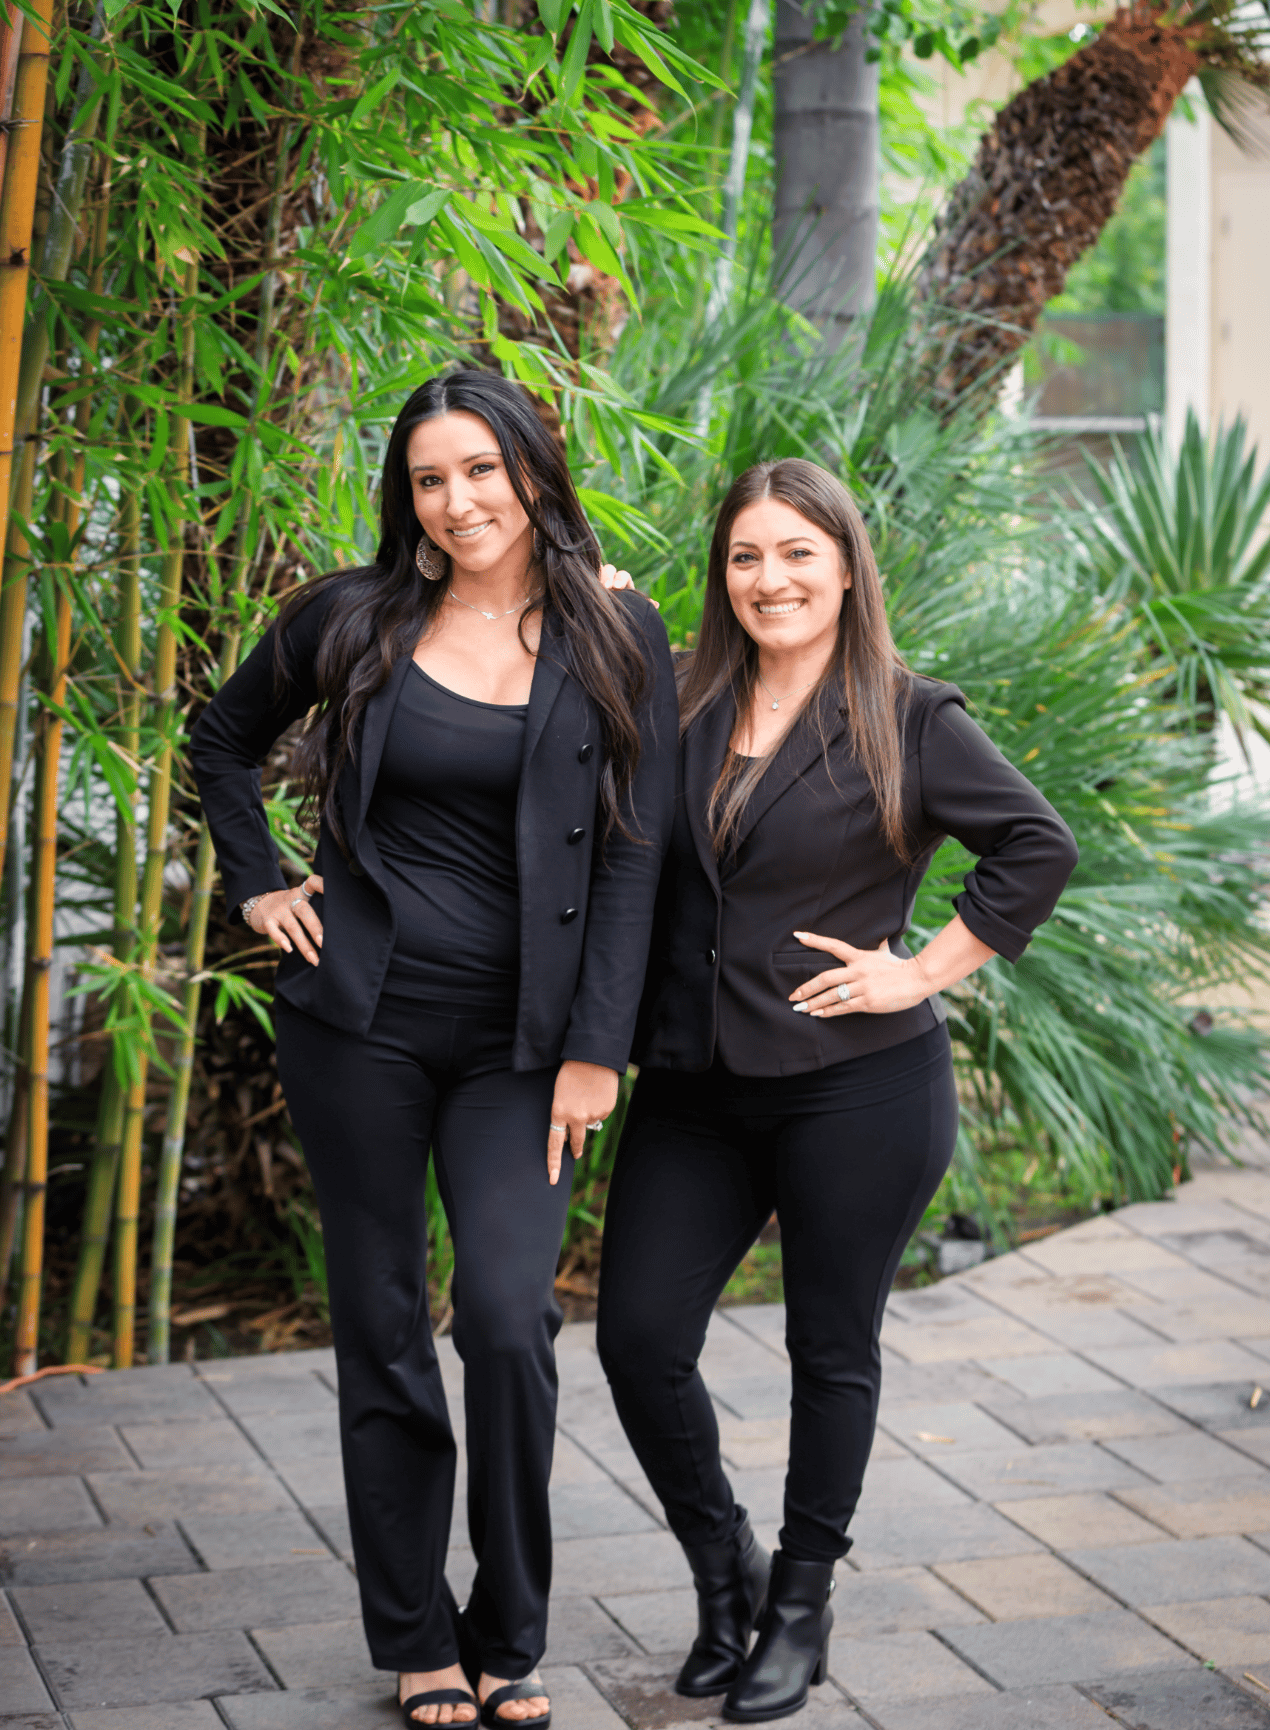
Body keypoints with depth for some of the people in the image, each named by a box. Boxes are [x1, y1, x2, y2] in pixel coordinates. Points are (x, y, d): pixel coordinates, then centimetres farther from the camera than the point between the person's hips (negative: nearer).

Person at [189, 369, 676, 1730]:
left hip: (519, 1038, -1)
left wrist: (594, 1051, -7)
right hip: (362, 1019, 1)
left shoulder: (616, 643, 1)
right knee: (381, 1331, 6)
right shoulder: (353, 622, 3)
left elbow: (633, 853, -2)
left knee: (509, 1321, -12)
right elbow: (223, 738, 20)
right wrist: (255, 886, 8)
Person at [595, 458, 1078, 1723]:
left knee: (831, 1351, 8)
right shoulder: (681, 710, 7)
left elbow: (1038, 847, -3)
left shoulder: (908, 721, -3)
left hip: (858, 1089, -3)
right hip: (694, 1088, 4)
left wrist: (926, 970, -8)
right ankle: (725, 1566, 22)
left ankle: (801, 1603, 26)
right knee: (639, 1338, -2)